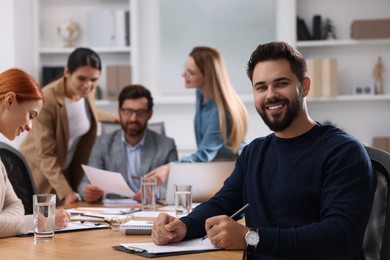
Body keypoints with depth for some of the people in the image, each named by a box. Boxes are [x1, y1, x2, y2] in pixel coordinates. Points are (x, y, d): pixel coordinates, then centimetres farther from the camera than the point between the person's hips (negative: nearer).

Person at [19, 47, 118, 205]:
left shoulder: (86, 92, -8)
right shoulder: (46, 100, -27)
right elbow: (45, 156, -25)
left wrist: (118, 119, 24)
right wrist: (65, 192, -32)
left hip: (68, 171, 6)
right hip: (40, 174, -5)